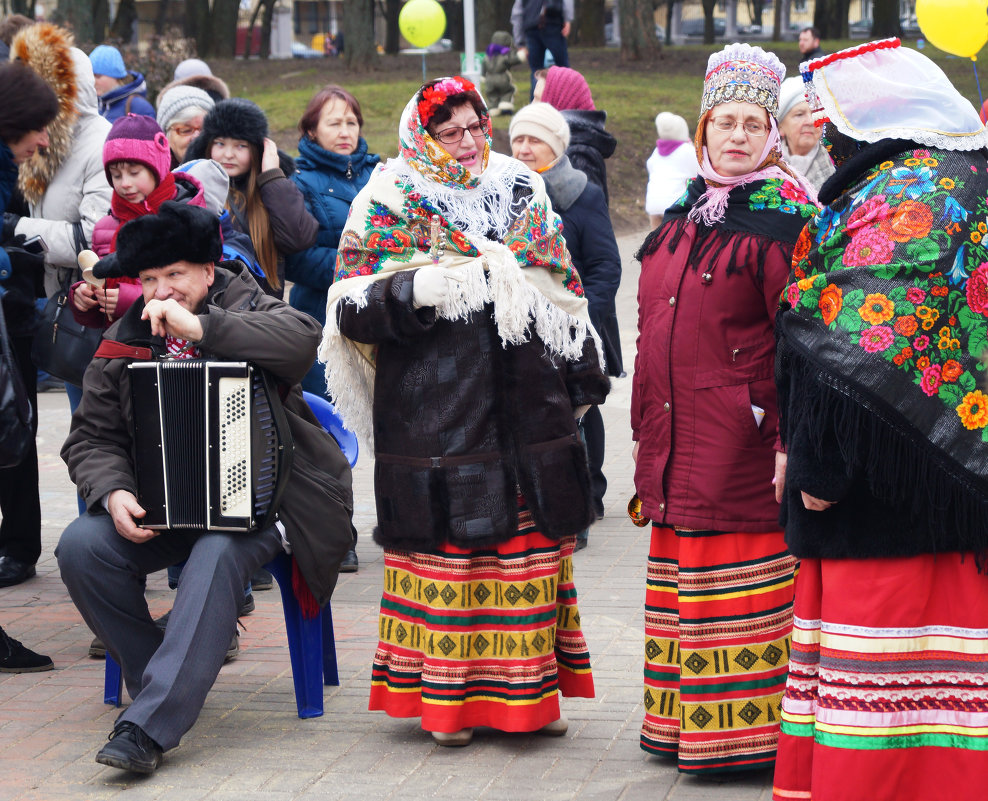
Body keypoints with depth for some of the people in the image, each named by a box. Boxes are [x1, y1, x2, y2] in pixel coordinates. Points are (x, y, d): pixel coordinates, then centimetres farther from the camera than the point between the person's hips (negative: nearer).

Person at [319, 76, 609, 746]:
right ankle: (446, 697, 6)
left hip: (526, 401, 4)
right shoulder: (391, 205, 1)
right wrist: (412, 292, -21)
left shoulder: (522, 192, 15)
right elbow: (350, 307, -3)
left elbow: (563, 288, 20)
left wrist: (583, 371, 17)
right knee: (446, 544, -4)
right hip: (435, 408, -4)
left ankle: (530, 690, 15)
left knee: (531, 543, 5)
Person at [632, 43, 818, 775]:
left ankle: (749, 734, 3)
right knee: (682, 592, 12)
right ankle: (687, 728, 20)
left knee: (739, 598, -4)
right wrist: (645, 430, 20)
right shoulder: (684, 213, 15)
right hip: (678, 448, 7)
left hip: (742, 440, -7)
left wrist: (789, 440, -19)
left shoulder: (782, 216, -8)